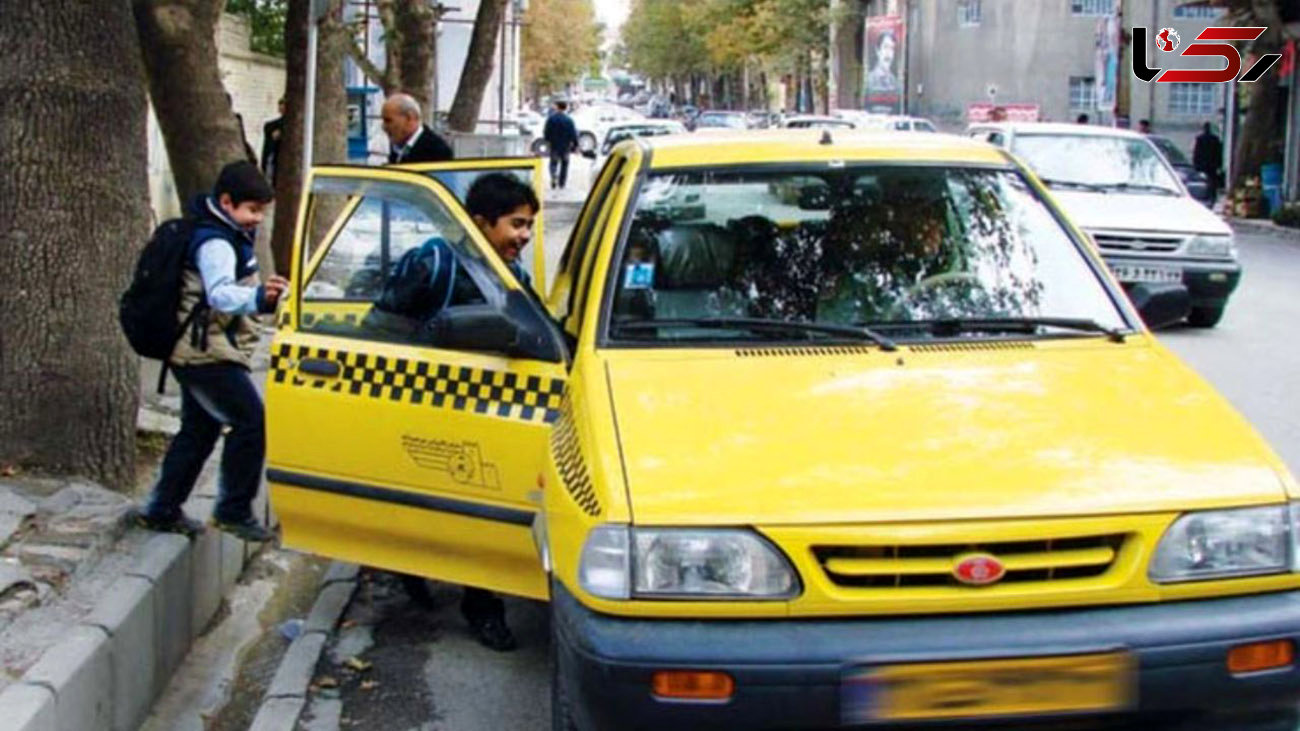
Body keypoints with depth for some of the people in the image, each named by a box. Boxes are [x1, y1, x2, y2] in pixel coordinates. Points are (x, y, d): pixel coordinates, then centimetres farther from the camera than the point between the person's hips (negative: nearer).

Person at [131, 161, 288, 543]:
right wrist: (258, 298, -55)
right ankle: (233, 511, -5)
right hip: (208, 354, -11)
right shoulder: (214, 243, -19)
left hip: (199, 354, 11)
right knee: (252, 422, -12)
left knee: (198, 430, 19)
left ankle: (161, 510, 28)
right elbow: (219, 293, -38)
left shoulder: (227, 236, 14)